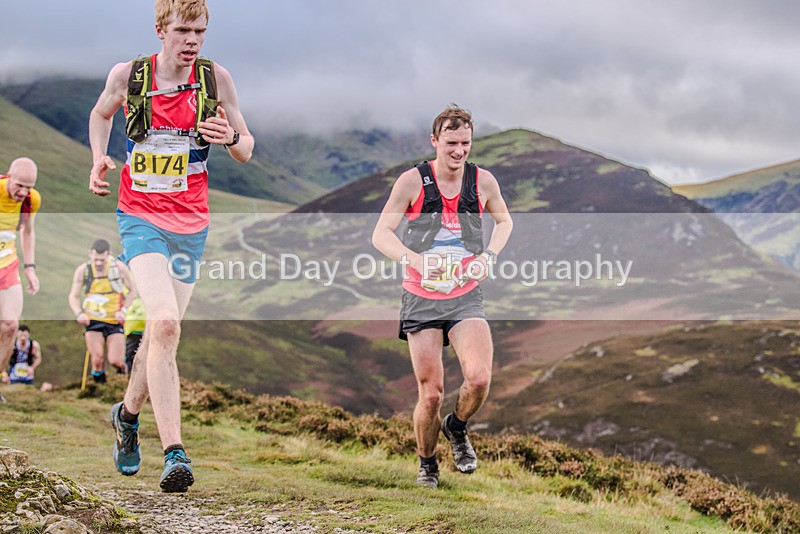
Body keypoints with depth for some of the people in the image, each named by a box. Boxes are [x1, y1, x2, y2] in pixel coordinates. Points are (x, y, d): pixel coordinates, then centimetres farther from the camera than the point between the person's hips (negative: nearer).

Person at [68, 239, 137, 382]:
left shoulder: (119, 268, -7)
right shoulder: (82, 270, -5)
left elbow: (132, 291, 7)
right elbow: (74, 296, 4)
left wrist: (123, 310, -7)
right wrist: (79, 313, -15)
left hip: (114, 320, 0)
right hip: (92, 320, 0)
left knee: (115, 361, -12)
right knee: (97, 360, -16)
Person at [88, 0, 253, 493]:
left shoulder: (215, 78, -3)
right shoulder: (127, 76, -3)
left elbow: (247, 151, 4)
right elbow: (101, 113, 19)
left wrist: (231, 137, -19)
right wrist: (100, 159, 2)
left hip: (191, 224, 3)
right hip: (140, 217, -2)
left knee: (162, 332, 12)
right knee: (165, 323, -23)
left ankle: (128, 414, 41)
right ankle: (174, 453, -26)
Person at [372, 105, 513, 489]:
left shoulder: (483, 181, 0)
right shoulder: (412, 181, -7)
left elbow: (504, 220, 19)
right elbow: (380, 234, -5)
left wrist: (488, 256, 1)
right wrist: (414, 259, -23)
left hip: (466, 298, 2)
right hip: (422, 299, -1)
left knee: (479, 379, -20)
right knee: (431, 393, -1)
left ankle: (457, 428, 13)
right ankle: (426, 463, 25)